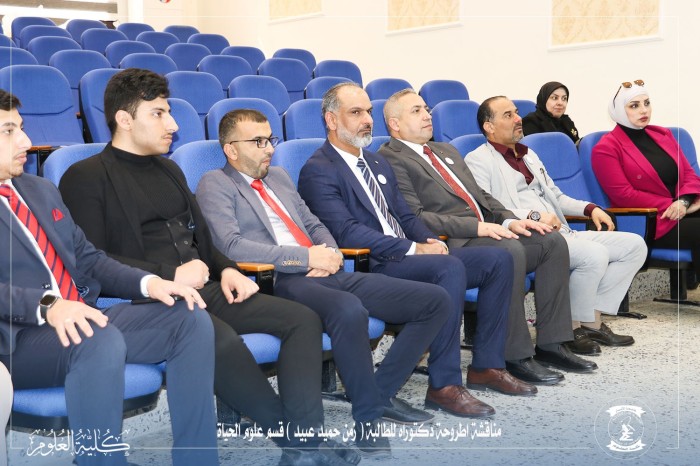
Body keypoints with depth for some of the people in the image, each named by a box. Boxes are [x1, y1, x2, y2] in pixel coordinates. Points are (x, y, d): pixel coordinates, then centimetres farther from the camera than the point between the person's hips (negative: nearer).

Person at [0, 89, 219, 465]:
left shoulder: (41, 189, 22)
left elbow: (87, 259, 21)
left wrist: (148, 282, 3)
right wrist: (47, 305, -32)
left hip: (80, 319, 8)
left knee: (191, 319, -9)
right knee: (101, 342, -37)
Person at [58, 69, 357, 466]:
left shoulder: (169, 169, 23)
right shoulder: (86, 178, -1)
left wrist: (226, 269, 4)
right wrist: (169, 275, -16)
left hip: (203, 289, 8)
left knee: (303, 318, -11)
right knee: (220, 339, -37)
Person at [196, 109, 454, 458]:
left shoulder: (279, 177, 25)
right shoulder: (215, 184, 2)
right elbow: (231, 246, -13)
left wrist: (330, 251, 2)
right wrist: (306, 257, -14)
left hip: (327, 274, 8)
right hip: (281, 283, -8)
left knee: (435, 300, -3)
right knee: (349, 310, -40)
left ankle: (382, 392, 5)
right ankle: (367, 415, -19)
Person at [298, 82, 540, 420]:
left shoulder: (378, 163, 22)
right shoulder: (318, 171, -7)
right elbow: (347, 232, -18)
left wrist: (430, 240, 1)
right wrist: (413, 249, -20)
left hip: (409, 255, 9)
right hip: (370, 268, -9)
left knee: (498, 259, -3)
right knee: (451, 268, -33)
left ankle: (487, 365, 3)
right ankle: (444, 385, -26)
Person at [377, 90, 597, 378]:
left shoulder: (446, 151, 26)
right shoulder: (391, 160, -4)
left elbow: (482, 196, 25)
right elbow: (414, 219, -15)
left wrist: (509, 220, 4)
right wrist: (476, 226, -20)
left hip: (486, 231, 9)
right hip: (451, 245, -9)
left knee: (553, 241, -6)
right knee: (511, 251, -31)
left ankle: (550, 342, -1)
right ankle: (515, 356, -21)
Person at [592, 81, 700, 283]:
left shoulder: (662, 134, 18)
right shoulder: (606, 148, -2)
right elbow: (624, 195, -10)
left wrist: (684, 201, -9)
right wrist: (671, 205, -13)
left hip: (681, 212, 6)